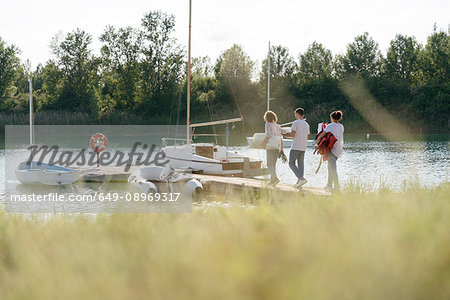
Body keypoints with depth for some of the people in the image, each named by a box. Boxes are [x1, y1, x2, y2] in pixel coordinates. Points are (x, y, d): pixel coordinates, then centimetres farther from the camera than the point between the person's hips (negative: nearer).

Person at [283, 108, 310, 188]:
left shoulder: (296, 123, -9)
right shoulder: (306, 124, 13)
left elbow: (292, 134, -14)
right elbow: (307, 137, 15)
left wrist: (285, 135, 3)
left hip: (296, 147, -7)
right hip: (303, 147, 7)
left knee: (291, 163, -3)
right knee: (301, 164, 9)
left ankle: (301, 178, -19)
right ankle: (299, 181, 6)